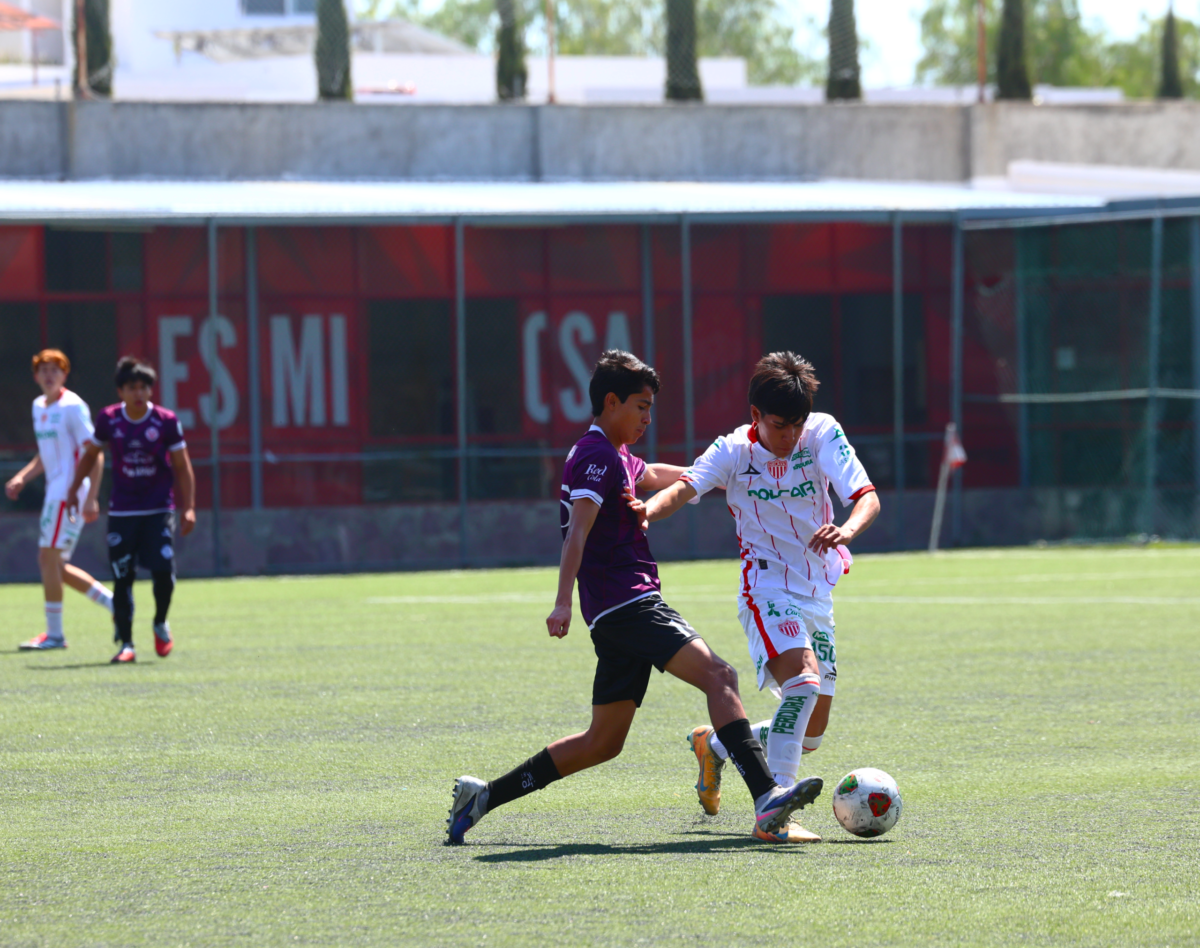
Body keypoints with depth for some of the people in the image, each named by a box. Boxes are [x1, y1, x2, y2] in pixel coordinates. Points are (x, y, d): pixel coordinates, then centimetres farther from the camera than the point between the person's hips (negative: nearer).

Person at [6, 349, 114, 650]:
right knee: (53, 565, 9)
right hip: (55, 490, 9)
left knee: (49, 559, -9)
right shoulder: (39, 406, 15)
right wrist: (22, 478, 14)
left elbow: (94, 454, -14)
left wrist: (91, 498, -21)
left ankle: (54, 634, -3)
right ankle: (115, 604, 15)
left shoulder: (72, 407, -11)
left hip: (71, 491, -9)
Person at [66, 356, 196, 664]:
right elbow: (89, 454, 15)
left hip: (159, 511, -1)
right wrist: (73, 491, 18)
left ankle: (160, 624, 16)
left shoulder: (166, 421, -5)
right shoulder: (109, 420, -2)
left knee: (164, 572, -12)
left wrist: (187, 507, -4)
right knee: (122, 578, -2)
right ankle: (126, 644, 7)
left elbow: (182, 466, 1)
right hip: (121, 512, 1)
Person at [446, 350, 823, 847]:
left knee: (603, 742, 11)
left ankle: (484, 795, 14)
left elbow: (652, 475, 47)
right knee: (718, 676, -22)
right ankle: (767, 800, -36)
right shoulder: (597, 456, -7)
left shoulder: (615, 458, 24)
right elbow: (578, 530, -21)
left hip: (619, 617, 10)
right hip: (628, 603, -10)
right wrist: (563, 601, -33)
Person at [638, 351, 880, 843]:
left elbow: (867, 497, -14)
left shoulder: (823, 434, -5)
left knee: (810, 733, 7)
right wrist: (650, 508, -50)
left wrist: (848, 529, -38)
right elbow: (686, 486, -27)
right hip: (767, 591, -5)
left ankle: (715, 746, 34)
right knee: (804, 681, -30)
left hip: (817, 596, 5)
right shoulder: (734, 452, -10)